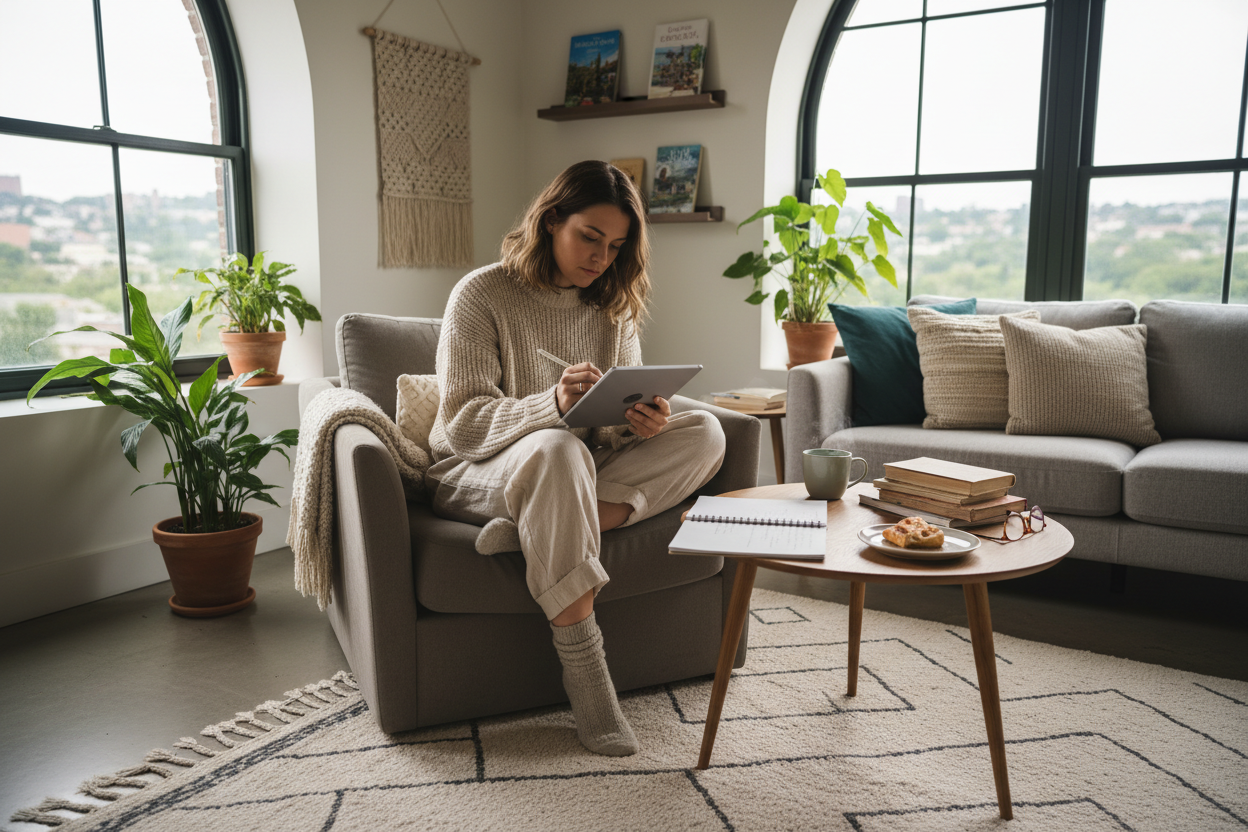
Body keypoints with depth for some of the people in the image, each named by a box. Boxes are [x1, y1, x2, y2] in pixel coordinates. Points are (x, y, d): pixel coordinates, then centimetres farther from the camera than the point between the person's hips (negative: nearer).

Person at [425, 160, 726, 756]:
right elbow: (464, 425, -18)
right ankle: (583, 667, -36)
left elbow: (622, 419, 5)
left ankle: (537, 529, -28)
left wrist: (645, 421, -21)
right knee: (557, 449, -40)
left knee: (703, 431, -15)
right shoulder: (481, 294, -9)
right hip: (477, 474, -5)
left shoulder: (614, 305, 7)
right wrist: (553, 404, -36)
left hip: (574, 478, 5)